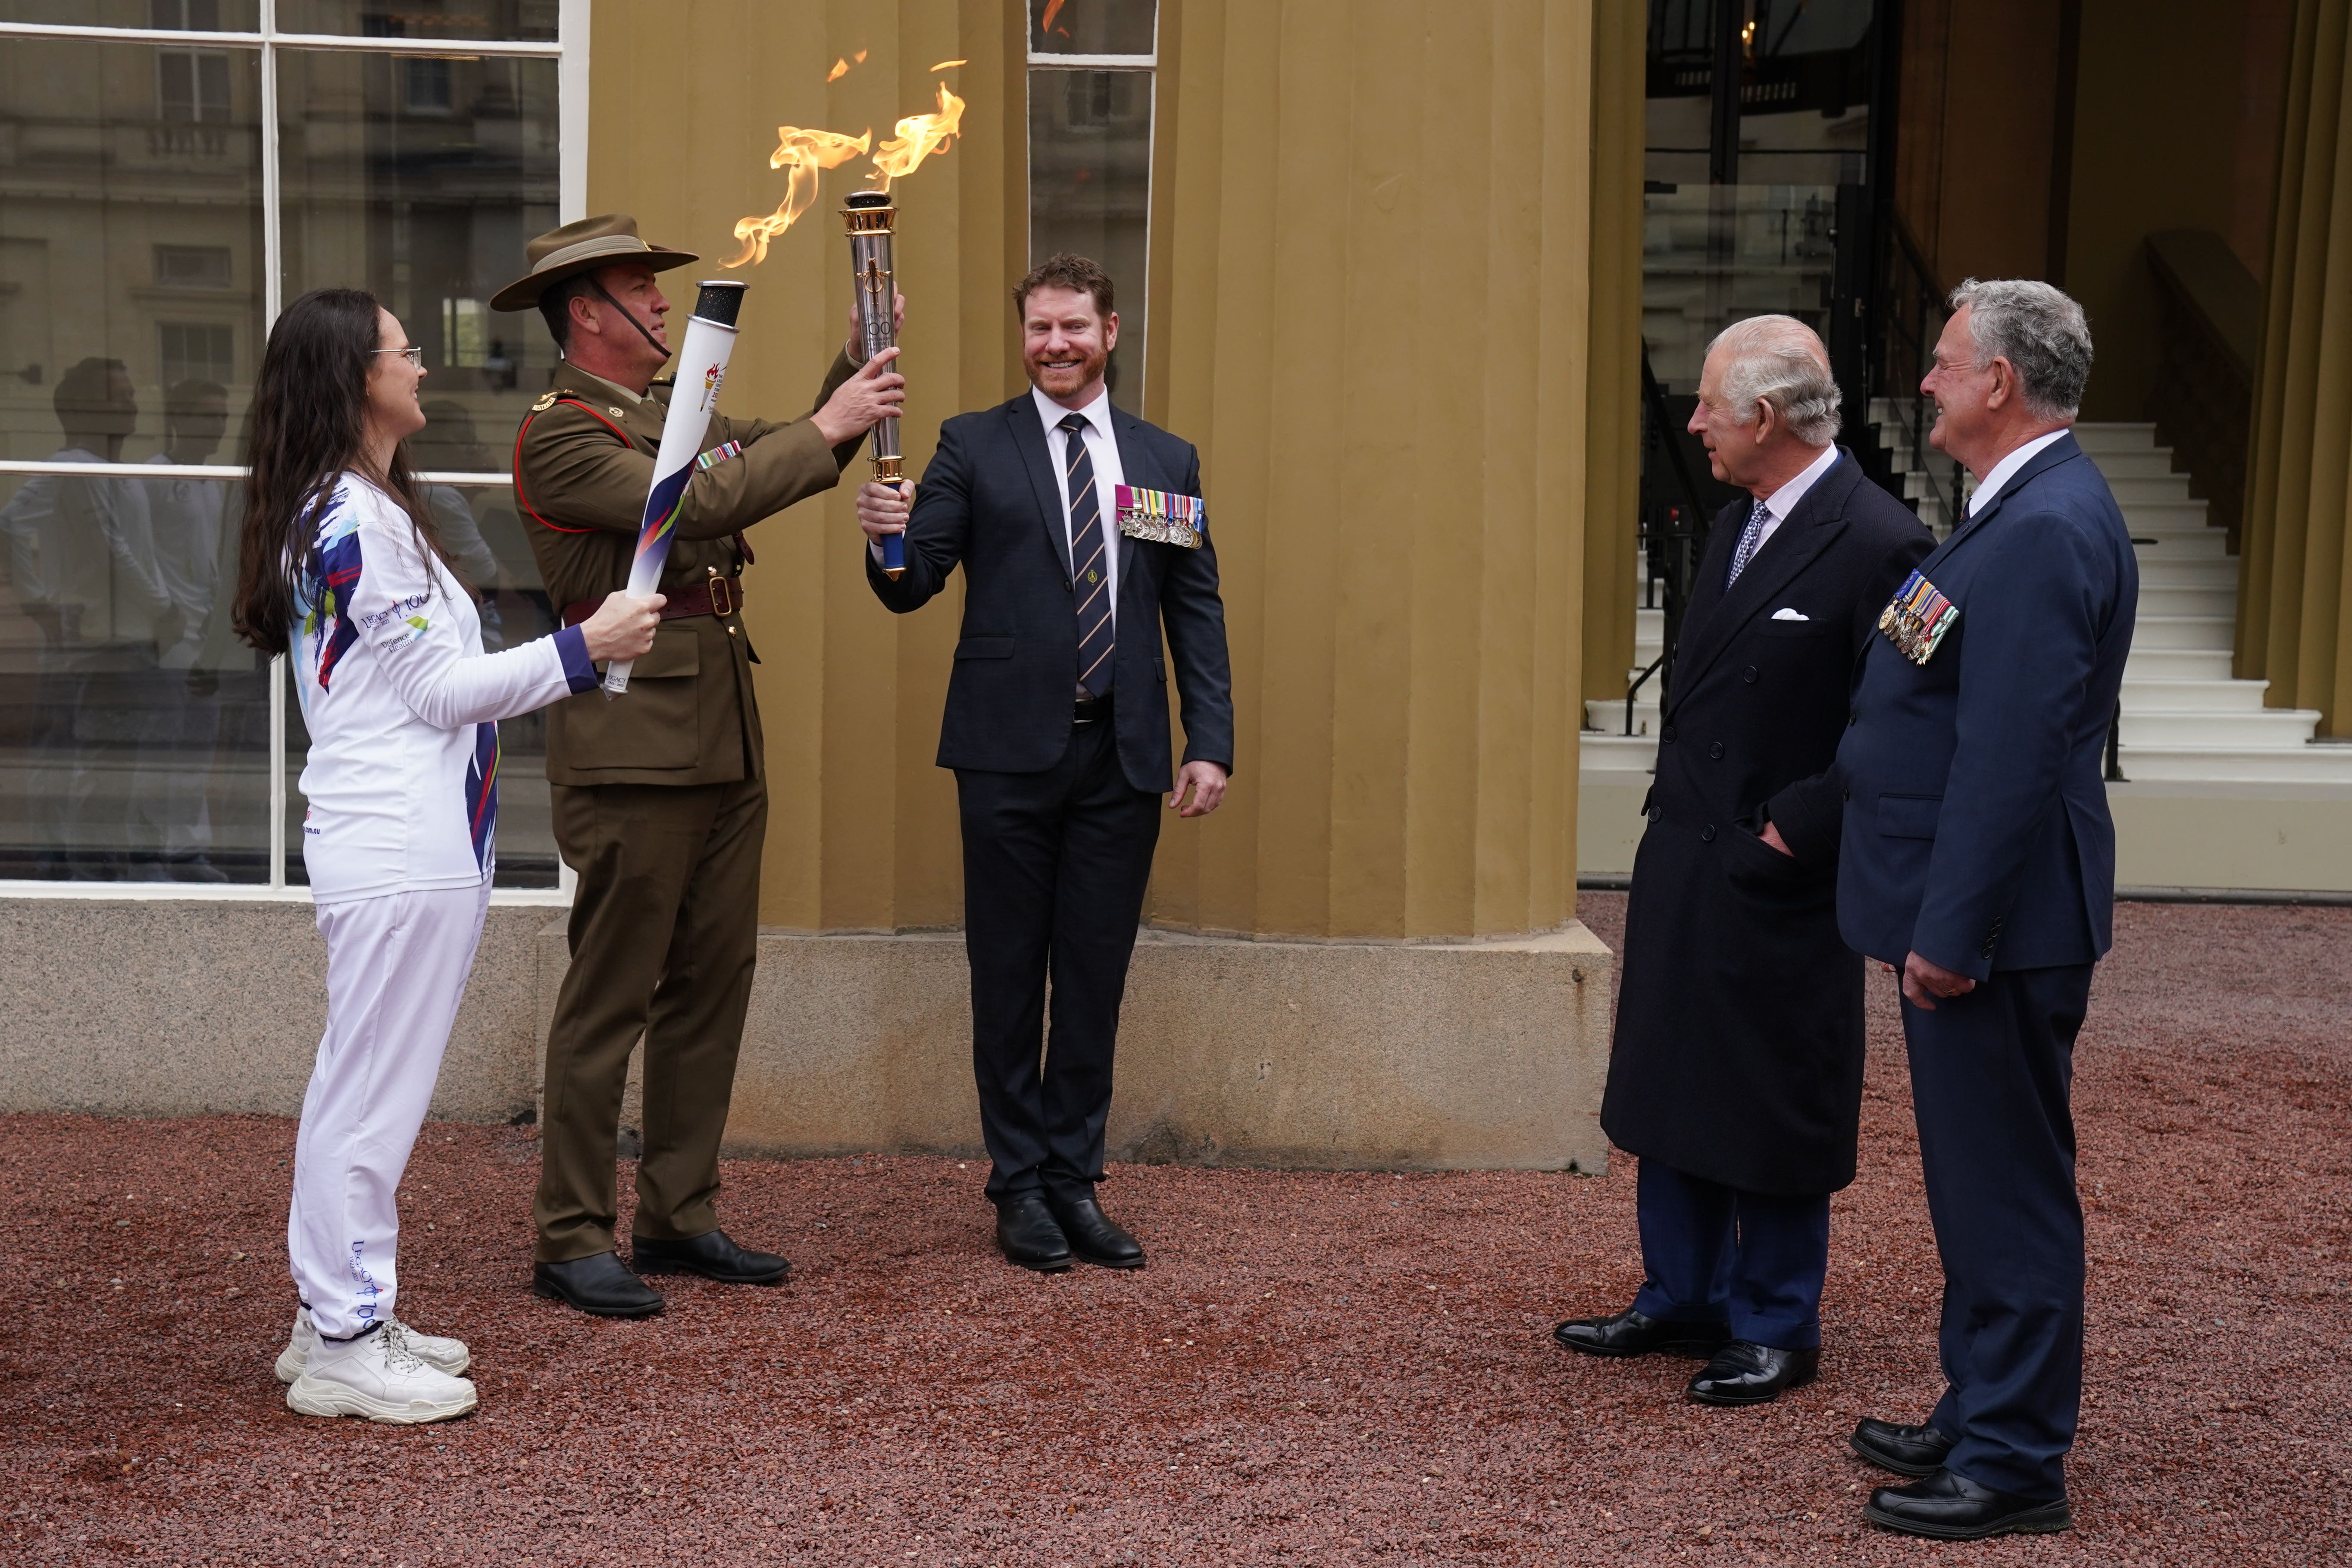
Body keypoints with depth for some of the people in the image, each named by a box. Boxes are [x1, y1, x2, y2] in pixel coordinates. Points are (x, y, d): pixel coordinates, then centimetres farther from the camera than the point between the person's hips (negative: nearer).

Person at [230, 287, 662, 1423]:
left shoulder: (362, 512, 17)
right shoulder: (355, 523, -15)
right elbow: (439, 689, -15)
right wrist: (585, 647, -13)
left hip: (412, 845, 11)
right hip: (398, 851, -11)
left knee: (362, 1091, 15)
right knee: (375, 1093, -4)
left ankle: (341, 1317, 24)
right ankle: (345, 1347, 4)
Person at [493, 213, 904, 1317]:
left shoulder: (672, 412, 19)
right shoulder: (558, 433, -9)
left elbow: (785, 458, 24)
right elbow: (697, 505, -21)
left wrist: (858, 371, 8)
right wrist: (827, 429, -15)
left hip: (725, 747, 9)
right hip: (633, 750, -9)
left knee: (713, 984, 11)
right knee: (611, 997, -4)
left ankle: (680, 1218, 20)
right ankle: (573, 1241, 5)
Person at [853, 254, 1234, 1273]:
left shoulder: (1167, 461, 11)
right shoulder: (973, 446, 5)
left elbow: (1197, 611, 10)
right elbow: (914, 587, -1)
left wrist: (1212, 742, 1)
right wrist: (888, 541, -23)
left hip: (1123, 759, 2)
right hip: (1010, 750, -2)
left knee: (1096, 978, 7)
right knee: (1009, 977, 5)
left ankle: (1075, 1181, 18)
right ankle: (1020, 1187, 16)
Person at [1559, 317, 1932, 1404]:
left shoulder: (1878, 545, -16)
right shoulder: (1735, 527, 10)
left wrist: (1793, 831, -16)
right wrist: (1670, 822, 11)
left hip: (1779, 884, -8)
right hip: (1681, 868, 8)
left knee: (1774, 1112, 4)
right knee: (1669, 1090, 16)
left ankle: (1777, 1329, 19)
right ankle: (1682, 1299, 30)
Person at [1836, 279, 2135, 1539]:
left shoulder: (2047, 529, -21)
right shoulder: (2025, 512, 12)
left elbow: (2013, 755, -25)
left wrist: (1951, 934, -23)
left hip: (1997, 926, -11)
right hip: (1965, 914, 11)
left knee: (2008, 1189, -1)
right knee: (1977, 1183, 19)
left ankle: (2015, 1464, 10)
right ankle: (1979, 1416, 32)